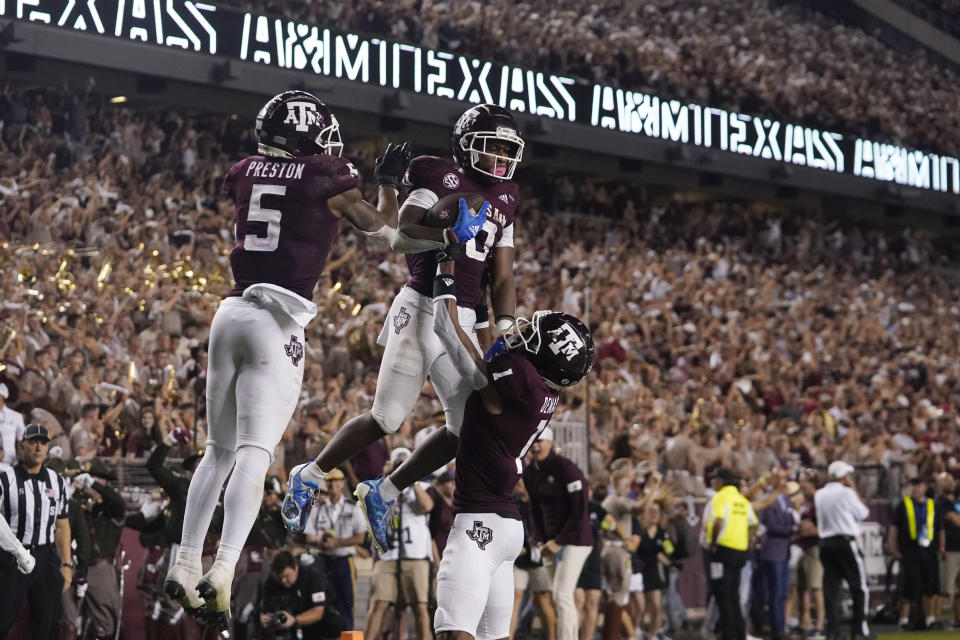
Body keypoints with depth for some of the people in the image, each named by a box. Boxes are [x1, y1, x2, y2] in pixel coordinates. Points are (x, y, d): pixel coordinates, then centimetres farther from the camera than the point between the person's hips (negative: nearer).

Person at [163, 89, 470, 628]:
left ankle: (186, 564, 12)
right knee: (255, 453, -10)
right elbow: (381, 227, 10)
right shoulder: (327, 176, -2)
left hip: (233, 310, 6)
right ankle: (224, 569, -23)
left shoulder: (245, 173, 13)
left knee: (219, 451, 15)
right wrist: (390, 181, 24)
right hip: (278, 320, -5)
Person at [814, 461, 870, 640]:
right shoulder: (846, 492, -8)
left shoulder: (819, 495, 8)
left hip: (825, 543, 5)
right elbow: (863, 513, 1)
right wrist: (854, 489, 8)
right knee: (859, 587, 3)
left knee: (831, 589, 4)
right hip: (846, 542, -5)